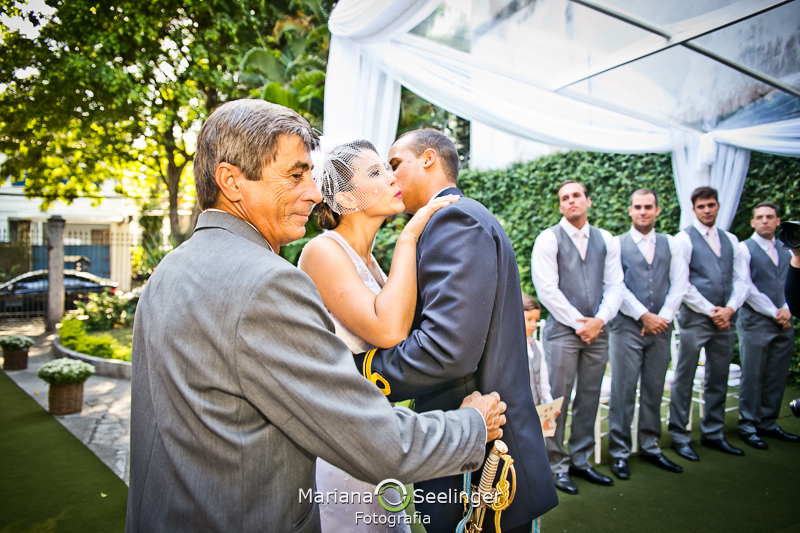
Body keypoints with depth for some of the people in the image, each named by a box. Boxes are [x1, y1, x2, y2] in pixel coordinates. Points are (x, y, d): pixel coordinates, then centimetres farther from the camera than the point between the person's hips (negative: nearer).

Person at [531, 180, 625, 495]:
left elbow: (615, 285, 8)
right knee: (558, 400, -1)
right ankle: (557, 466, 11)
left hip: (596, 330, 5)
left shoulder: (606, 241, 12)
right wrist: (578, 322, -11)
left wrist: (600, 319, -8)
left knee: (589, 399, 11)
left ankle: (580, 461, 24)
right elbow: (547, 289, -9)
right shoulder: (548, 240, -2)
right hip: (562, 330, -4)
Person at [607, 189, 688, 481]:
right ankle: (619, 452, 7)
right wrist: (644, 315, -10)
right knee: (623, 390, -2)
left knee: (654, 390, 10)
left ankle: (650, 447, 24)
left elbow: (679, 283, 5)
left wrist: (663, 317, -6)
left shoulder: (670, 244, 13)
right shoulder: (617, 244, 2)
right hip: (627, 327, -3)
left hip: (660, 327, 4)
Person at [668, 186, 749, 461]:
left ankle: (713, 434, 26)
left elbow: (741, 279, 10)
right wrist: (711, 311, -11)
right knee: (684, 379, 0)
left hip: (724, 318, 6)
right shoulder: (684, 239, -3)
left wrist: (729, 309, -6)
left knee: (718, 379, 13)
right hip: (695, 318, -6)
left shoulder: (730, 240, 14)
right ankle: (680, 436, 10)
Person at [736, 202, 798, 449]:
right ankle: (748, 426, 8)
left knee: (777, 377, 9)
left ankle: (768, 423, 21)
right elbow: (746, 287, -9)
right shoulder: (744, 248, -3)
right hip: (755, 322, -5)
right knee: (752, 377, -2)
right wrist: (774, 313, -9)